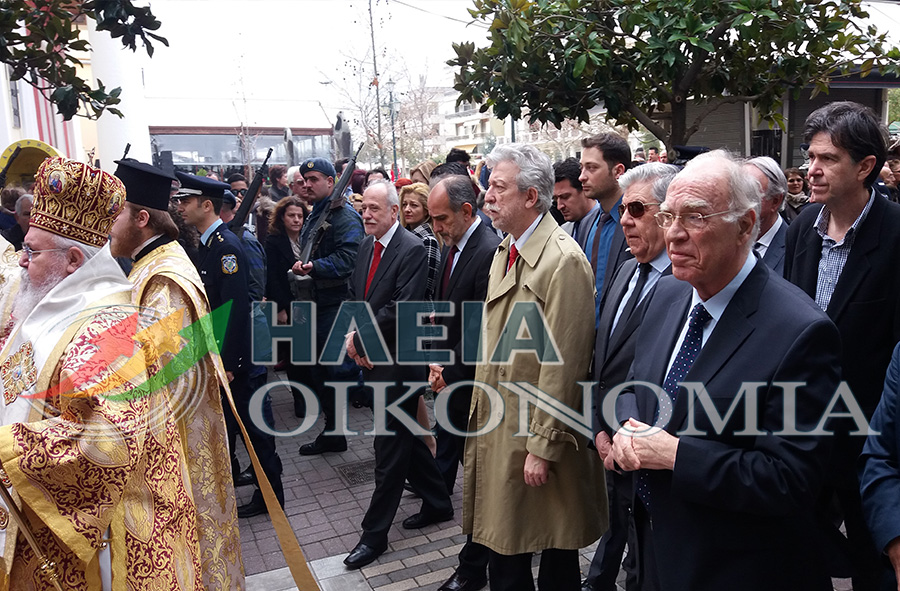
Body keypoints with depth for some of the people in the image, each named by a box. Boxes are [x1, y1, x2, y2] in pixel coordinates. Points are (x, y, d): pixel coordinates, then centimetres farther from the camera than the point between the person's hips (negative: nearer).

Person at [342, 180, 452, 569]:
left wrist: (360, 338, -15)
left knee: (389, 447, 2)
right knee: (406, 438, 18)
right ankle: (437, 504, 36)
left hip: (396, 361, -8)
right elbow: (354, 295, 15)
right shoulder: (367, 246, 10)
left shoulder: (411, 250, -16)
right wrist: (354, 336, -2)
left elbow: (400, 310, -23)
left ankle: (374, 533, 14)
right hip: (372, 360, 8)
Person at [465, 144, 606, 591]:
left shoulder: (563, 260, -19)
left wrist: (543, 447, -17)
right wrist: (482, 410, 13)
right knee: (504, 554, 19)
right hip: (496, 426, 8)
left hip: (536, 435, -8)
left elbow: (561, 364, -20)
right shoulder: (504, 250, 9)